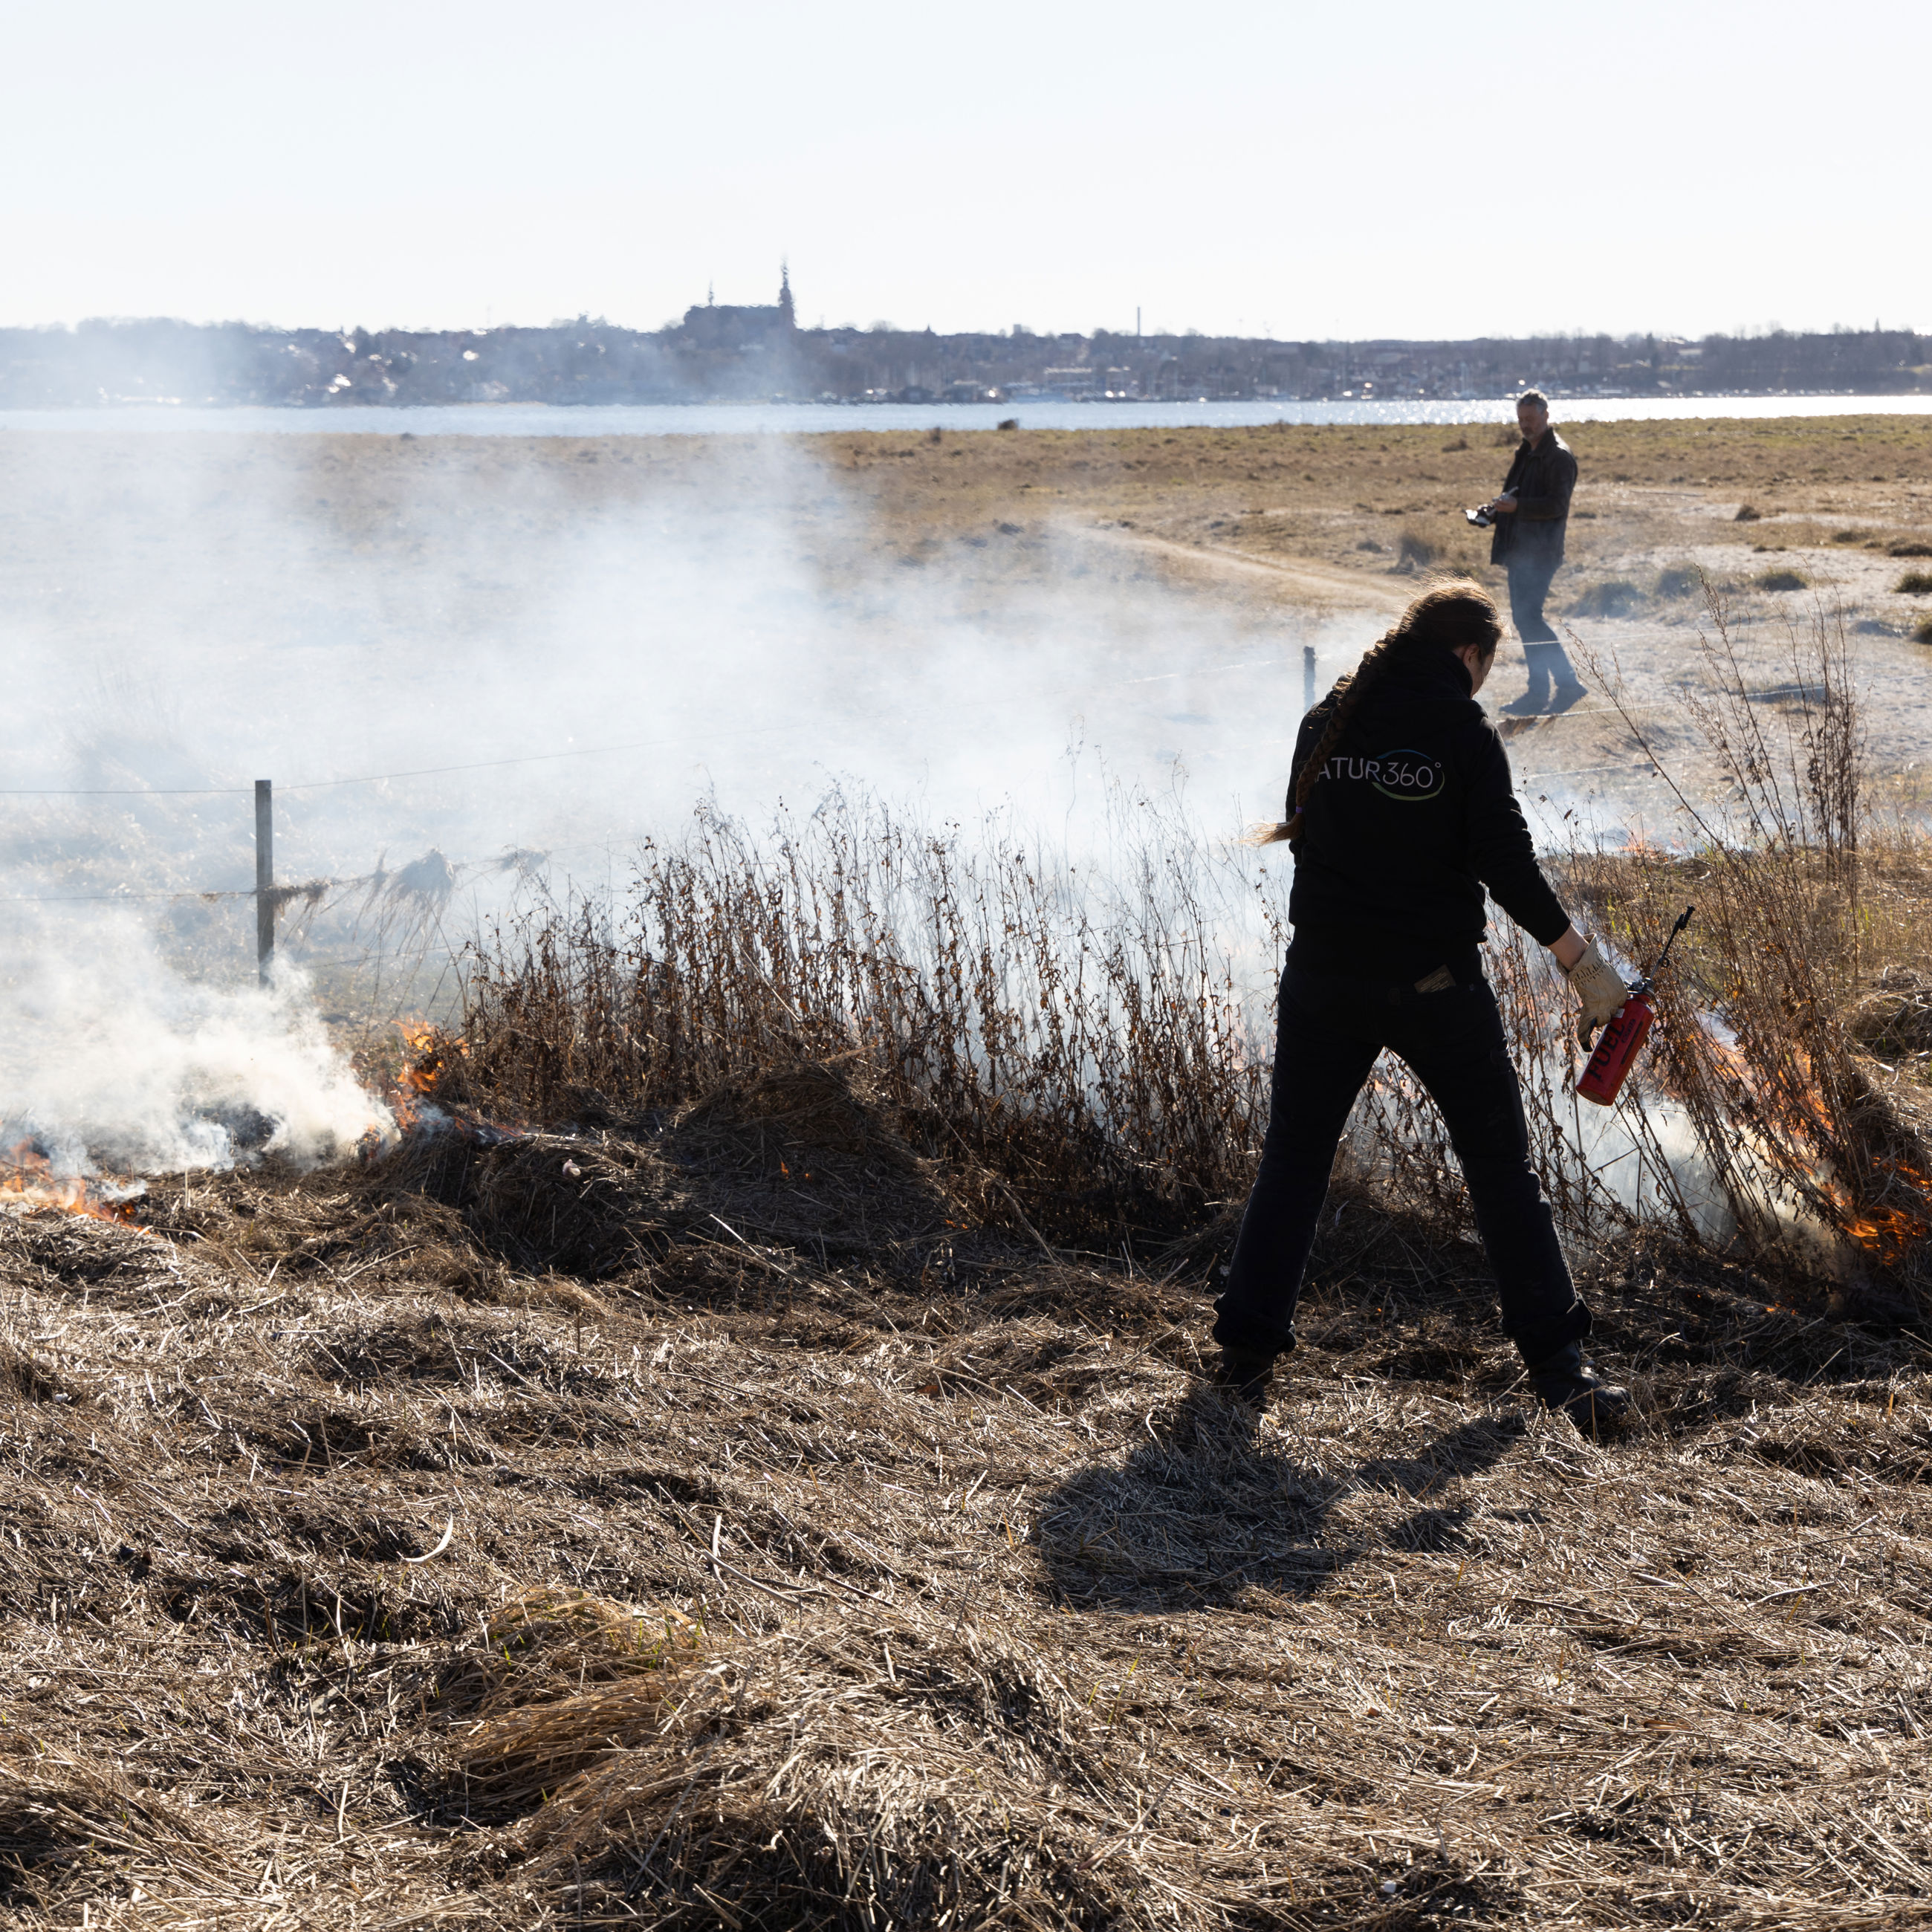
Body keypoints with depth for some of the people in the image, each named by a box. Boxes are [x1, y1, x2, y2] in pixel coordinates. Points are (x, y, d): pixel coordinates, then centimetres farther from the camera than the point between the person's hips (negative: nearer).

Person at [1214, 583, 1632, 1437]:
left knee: (1293, 1158, 14)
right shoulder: (1465, 733, -8)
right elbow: (1508, 866, -14)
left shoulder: (1327, 721, 5)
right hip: (1436, 983, -3)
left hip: (1323, 977, 4)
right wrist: (1584, 964, -9)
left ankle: (1247, 1349, 10)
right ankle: (1557, 1362, 9)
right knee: (1502, 1168, 7)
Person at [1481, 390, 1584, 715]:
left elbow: (1557, 505, -19)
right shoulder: (1526, 452, 19)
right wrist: (1496, 509, 8)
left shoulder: (1559, 456, -11)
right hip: (1520, 549, 10)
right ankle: (1538, 692, 16)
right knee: (1523, 617, 10)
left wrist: (1517, 506, -29)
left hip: (1540, 551, -10)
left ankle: (1568, 682, -9)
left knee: (1529, 616, -14)